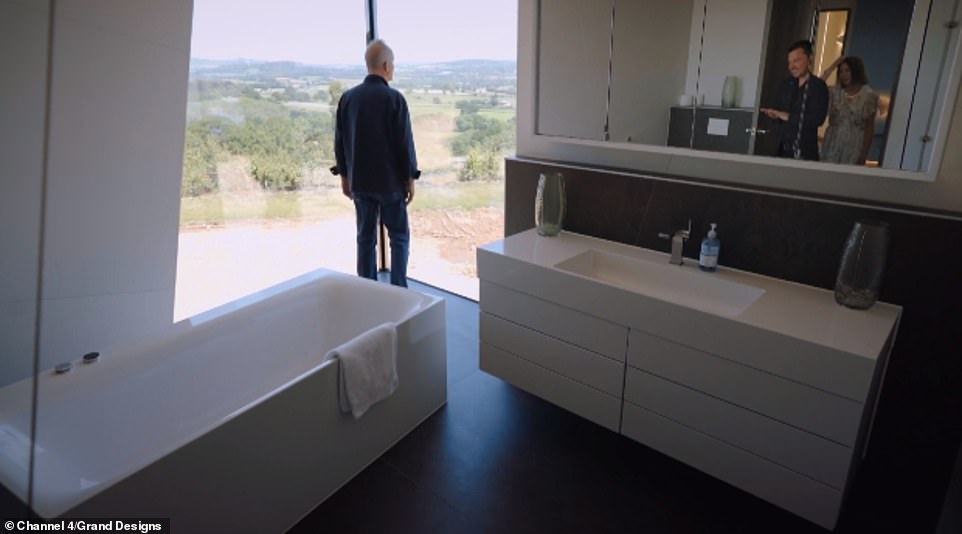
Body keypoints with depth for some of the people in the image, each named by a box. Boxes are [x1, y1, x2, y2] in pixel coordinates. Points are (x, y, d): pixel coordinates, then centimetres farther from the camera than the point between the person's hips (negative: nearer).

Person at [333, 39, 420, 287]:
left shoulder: (347, 97, 2)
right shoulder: (394, 98, -12)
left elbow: (339, 141, 6)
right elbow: (404, 142, -11)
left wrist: (344, 176, 15)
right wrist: (410, 179, -2)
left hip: (360, 181, 5)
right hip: (390, 181, -4)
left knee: (365, 238, 12)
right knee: (399, 237, 8)